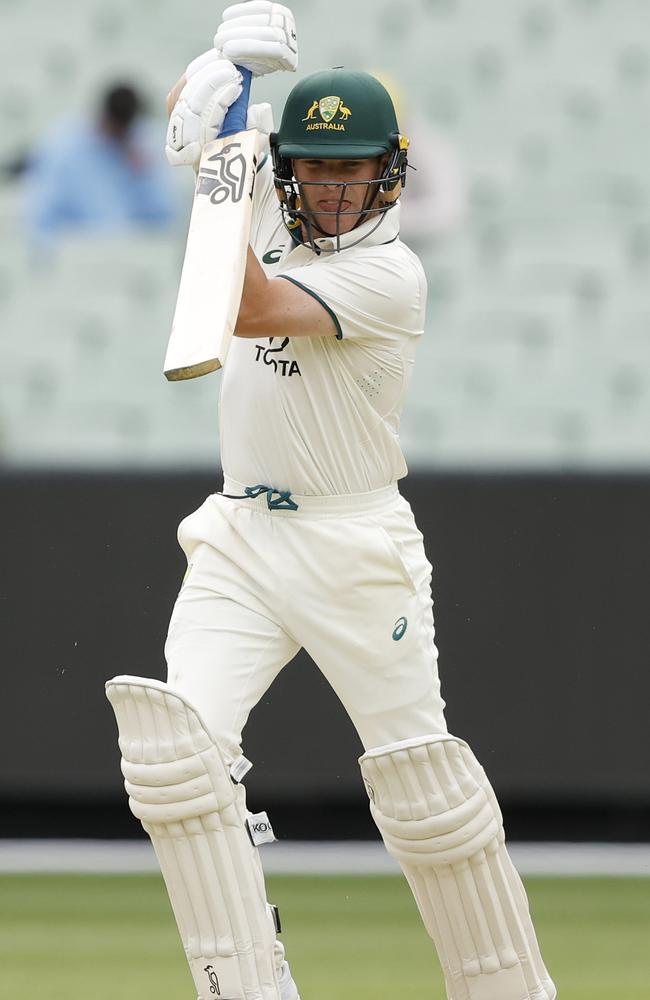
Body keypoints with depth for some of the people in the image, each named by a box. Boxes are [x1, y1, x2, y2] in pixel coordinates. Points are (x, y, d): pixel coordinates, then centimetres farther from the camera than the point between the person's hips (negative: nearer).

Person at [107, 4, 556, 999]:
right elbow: (192, 112, 16)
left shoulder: (391, 273, -14)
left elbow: (249, 312, -26)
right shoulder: (274, 215, 8)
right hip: (240, 540, 6)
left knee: (423, 787, -5)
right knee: (177, 742, -16)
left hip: (355, 551, -6)